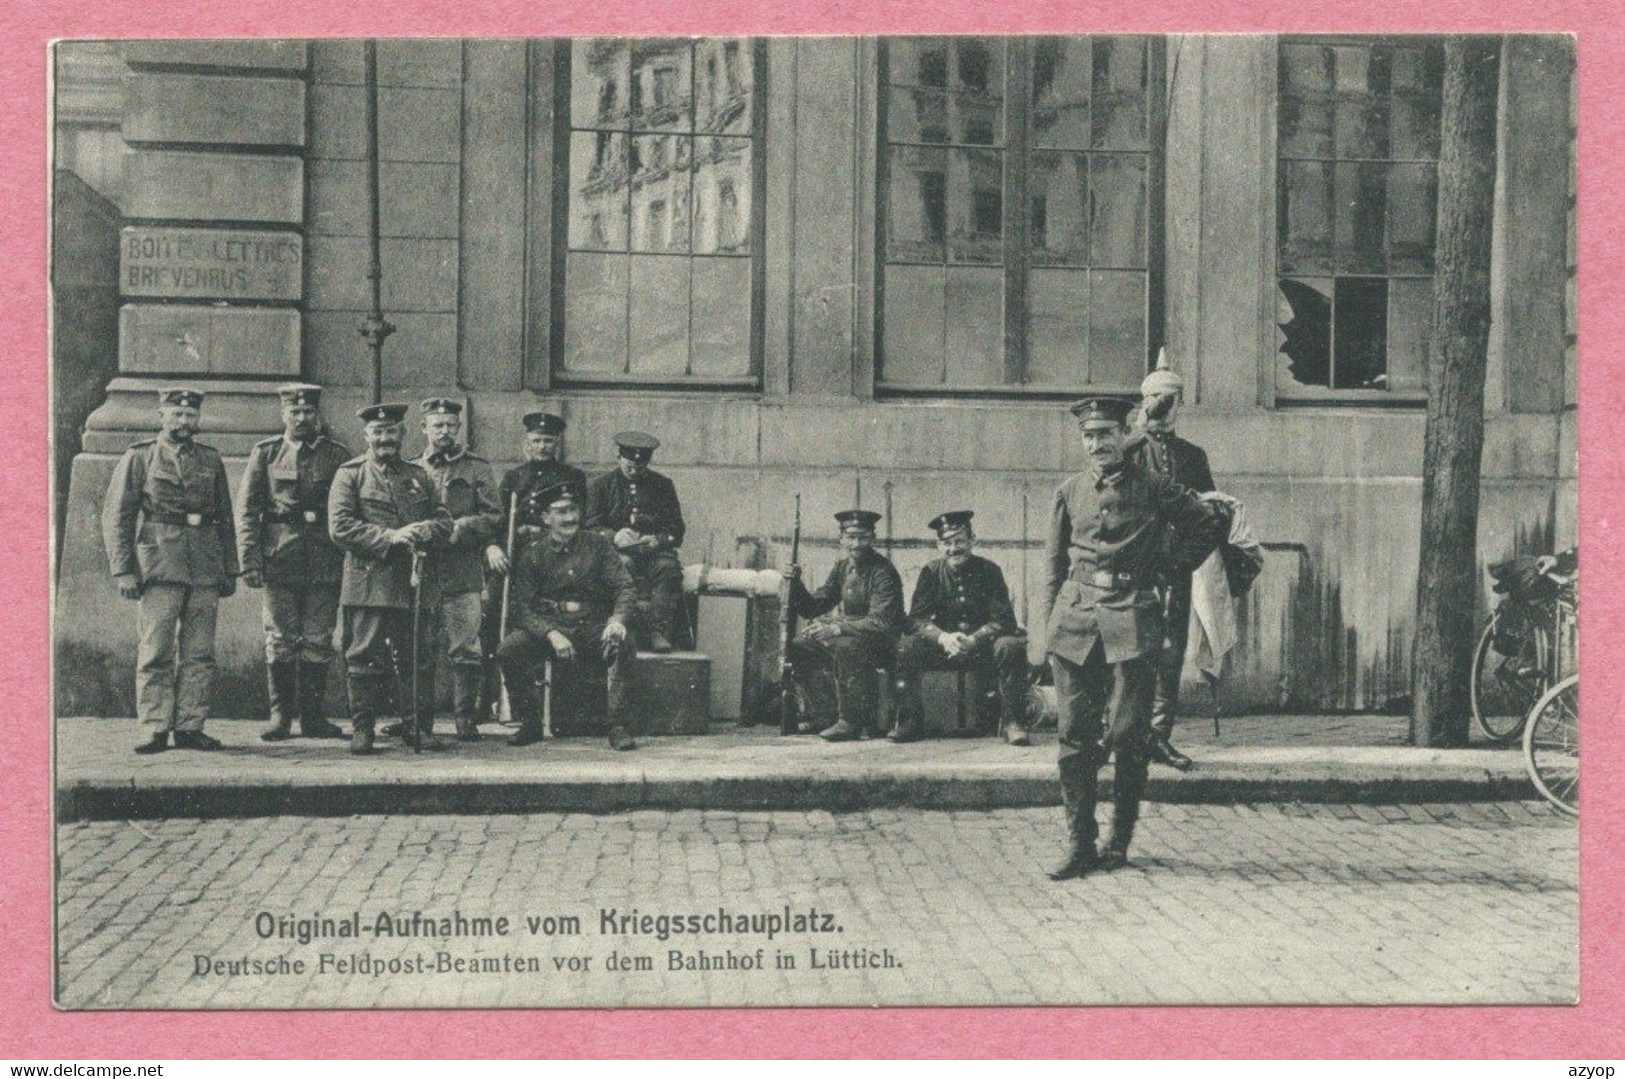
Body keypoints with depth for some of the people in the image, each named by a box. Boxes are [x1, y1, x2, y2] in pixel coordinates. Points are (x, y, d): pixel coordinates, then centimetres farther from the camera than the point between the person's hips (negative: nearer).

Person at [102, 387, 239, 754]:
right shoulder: (138, 458, 5)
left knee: (199, 653, 3)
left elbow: (225, 518, 18)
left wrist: (230, 570, 12)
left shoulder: (211, 459, 15)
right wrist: (123, 570, -7)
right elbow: (115, 517, 1)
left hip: (205, 569, 3)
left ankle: (190, 727, 7)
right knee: (155, 652, -4)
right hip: (158, 568, -3)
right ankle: (155, 729, -1)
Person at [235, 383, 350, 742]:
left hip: (325, 563, 1)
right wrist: (249, 560, -6)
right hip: (279, 561, -1)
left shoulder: (337, 456, 9)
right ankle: (281, 716, 9)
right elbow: (247, 510, 3)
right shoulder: (265, 453, 7)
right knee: (280, 641, 1)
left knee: (318, 642, 3)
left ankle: (314, 717, 11)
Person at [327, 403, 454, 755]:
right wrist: (389, 537, -14)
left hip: (413, 583, 3)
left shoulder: (419, 477, 17)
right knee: (365, 658, -2)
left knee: (417, 658, 4)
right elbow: (340, 527, -7)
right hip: (367, 583, -3)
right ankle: (362, 729, 6)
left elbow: (444, 522, 14)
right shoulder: (350, 475, 5)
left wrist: (421, 532, -8)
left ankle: (420, 728, 11)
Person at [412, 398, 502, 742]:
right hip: (421, 573, 2)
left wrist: (460, 529, -13)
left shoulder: (477, 468, 8)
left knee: (466, 649, -4)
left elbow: (493, 517, 2)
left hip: (464, 574, -2)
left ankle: (465, 718, 2)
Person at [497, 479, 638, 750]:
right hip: (548, 625, 1)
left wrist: (617, 620, -25)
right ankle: (530, 724, -7)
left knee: (623, 647, -32)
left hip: (593, 628, -1)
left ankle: (620, 727, -22)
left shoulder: (598, 546, 4)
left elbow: (626, 587, -3)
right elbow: (521, 606, -5)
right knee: (508, 650, -25)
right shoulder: (532, 554, 2)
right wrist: (551, 634, -22)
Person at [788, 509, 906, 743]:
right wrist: (795, 583, -11)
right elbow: (813, 608, 6)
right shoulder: (842, 567, 5)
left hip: (881, 642, -8)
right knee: (800, 644, -3)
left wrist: (838, 628, -34)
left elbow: (880, 622, -27)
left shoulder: (883, 572, -18)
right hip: (848, 631, 8)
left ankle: (851, 721, -25)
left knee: (846, 646, -36)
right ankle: (822, 713, 2)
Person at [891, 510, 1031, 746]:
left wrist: (973, 640, -28)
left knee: (1011, 646, -32)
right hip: (943, 647, 1)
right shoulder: (931, 572, 0)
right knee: (907, 647, -26)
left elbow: (1003, 620, -11)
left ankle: (1013, 722, -21)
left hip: (983, 647, -1)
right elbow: (916, 619, -7)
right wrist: (943, 637, -27)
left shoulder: (989, 571, -4)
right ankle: (910, 720, -12)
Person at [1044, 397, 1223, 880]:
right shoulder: (1069, 492, 11)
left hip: (1131, 620, -3)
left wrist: (1173, 564, 9)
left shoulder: (1153, 488, 2)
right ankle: (1080, 844, 5)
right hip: (1075, 618, 3)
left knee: (1127, 733, -1)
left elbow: (1211, 522, 11)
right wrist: (1053, 622, 10)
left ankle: (1119, 840, 12)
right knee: (1075, 734, 1)